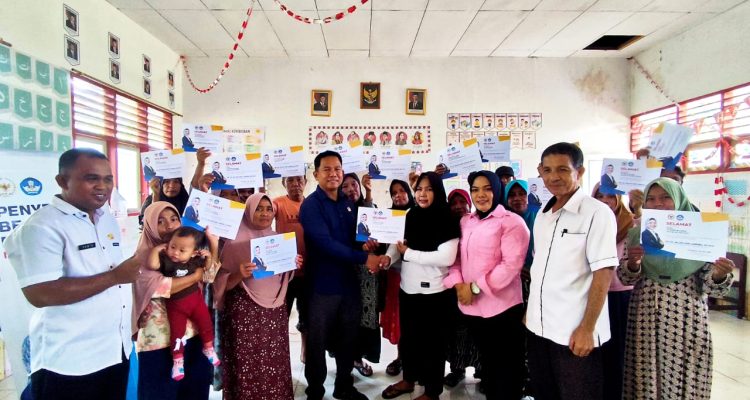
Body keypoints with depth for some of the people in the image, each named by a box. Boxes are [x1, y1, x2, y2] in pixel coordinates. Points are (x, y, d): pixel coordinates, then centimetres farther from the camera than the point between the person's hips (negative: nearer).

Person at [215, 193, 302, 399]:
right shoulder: (235, 242, -8)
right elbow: (224, 285, -6)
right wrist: (240, 274, -25)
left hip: (275, 310, 4)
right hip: (245, 312, -4)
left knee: (275, 363, 8)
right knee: (247, 366, 1)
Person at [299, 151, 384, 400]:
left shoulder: (349, 204, 9)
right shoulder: (311, 205, -13)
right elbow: (325, 243, -23)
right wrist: (364, 258, -22)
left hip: (349, 281, 6)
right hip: (323, 284, -6)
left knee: (349, 338, 18)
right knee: (318, 342, 10)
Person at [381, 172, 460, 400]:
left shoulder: (447, 220, -13)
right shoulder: (410, 216, 5)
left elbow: (446, 257, -23)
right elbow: (397, 242, 5)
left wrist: (408, 253, -17)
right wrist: (388, 257, -18)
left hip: (434, 292, -6)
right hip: (407, 288, 6)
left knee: (432, 342, 10)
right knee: (408, 337, 22)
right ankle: (408, 379, 44)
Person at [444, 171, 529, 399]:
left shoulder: (511, 222, -9)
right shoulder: (465, 222, 11)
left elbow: (511, 265, -18)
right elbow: (456, 257, 12)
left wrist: (475, 287, -18)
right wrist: (458, 284, -6)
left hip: (501, 307, -6)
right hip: (471, 307, 6)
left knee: (505, 368, 8)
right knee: (486, 362, 22)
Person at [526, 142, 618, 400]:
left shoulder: (597, 213, -11)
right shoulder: (542, 215, 8)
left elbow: (603, 274, -14)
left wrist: (587, 328, -16)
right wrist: (530, 311, 12)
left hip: (574, 332, -6)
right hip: (539, 327, 6)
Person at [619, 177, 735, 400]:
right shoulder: (638, 233, 3)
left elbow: (710, 287, -3)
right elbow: (626, 279, 2)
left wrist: (719, 275, -24)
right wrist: (632, 263, -18)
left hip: (686, 321, -1)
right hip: (646, 319, 1)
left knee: (682, 377, 5)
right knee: (645, 376, 8)